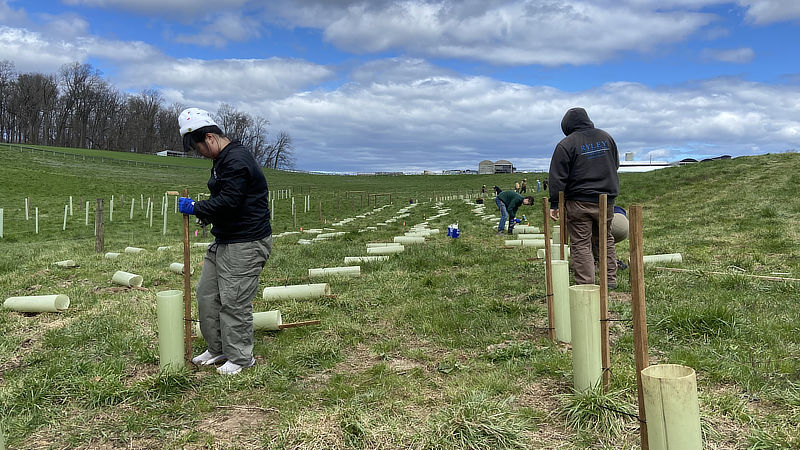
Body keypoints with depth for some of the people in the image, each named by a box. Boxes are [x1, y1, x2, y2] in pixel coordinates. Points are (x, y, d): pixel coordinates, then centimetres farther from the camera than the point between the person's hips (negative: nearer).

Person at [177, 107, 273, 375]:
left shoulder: (237, 160, -18)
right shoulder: (222, 160, 16)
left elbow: (228, 202, -25)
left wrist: (196, 208, -14)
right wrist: (205, 215, 12)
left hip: (246, 245, -11)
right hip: (223, 241, 11)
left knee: (234, 301, -4)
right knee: (206, 294, 14)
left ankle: (241, 358, 12)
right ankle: (218, 350, 28)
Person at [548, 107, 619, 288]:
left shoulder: (566, 144, -8)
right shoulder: (606, 137, 10)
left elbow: (557, 178, -10)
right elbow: (615, 165, 22)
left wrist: (554, 204, -5)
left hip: (579, 203, -5)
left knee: (581, 245, -1)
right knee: (606, 240, 19)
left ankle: (586, 285, -3)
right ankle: (610, 280, 23)